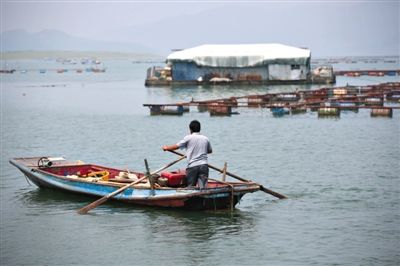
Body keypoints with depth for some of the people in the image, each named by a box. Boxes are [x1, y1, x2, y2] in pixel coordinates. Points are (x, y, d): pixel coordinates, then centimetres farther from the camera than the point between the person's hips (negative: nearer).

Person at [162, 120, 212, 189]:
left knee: (190, 186, 5)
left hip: (192, 166, -2)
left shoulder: (188, 138, 1)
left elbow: (176, 146, 8)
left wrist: (166, 148, 26)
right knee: (203, 187, -7)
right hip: (204, 165, 3)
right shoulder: (205, 139, 13)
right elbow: (210, 150, 29)